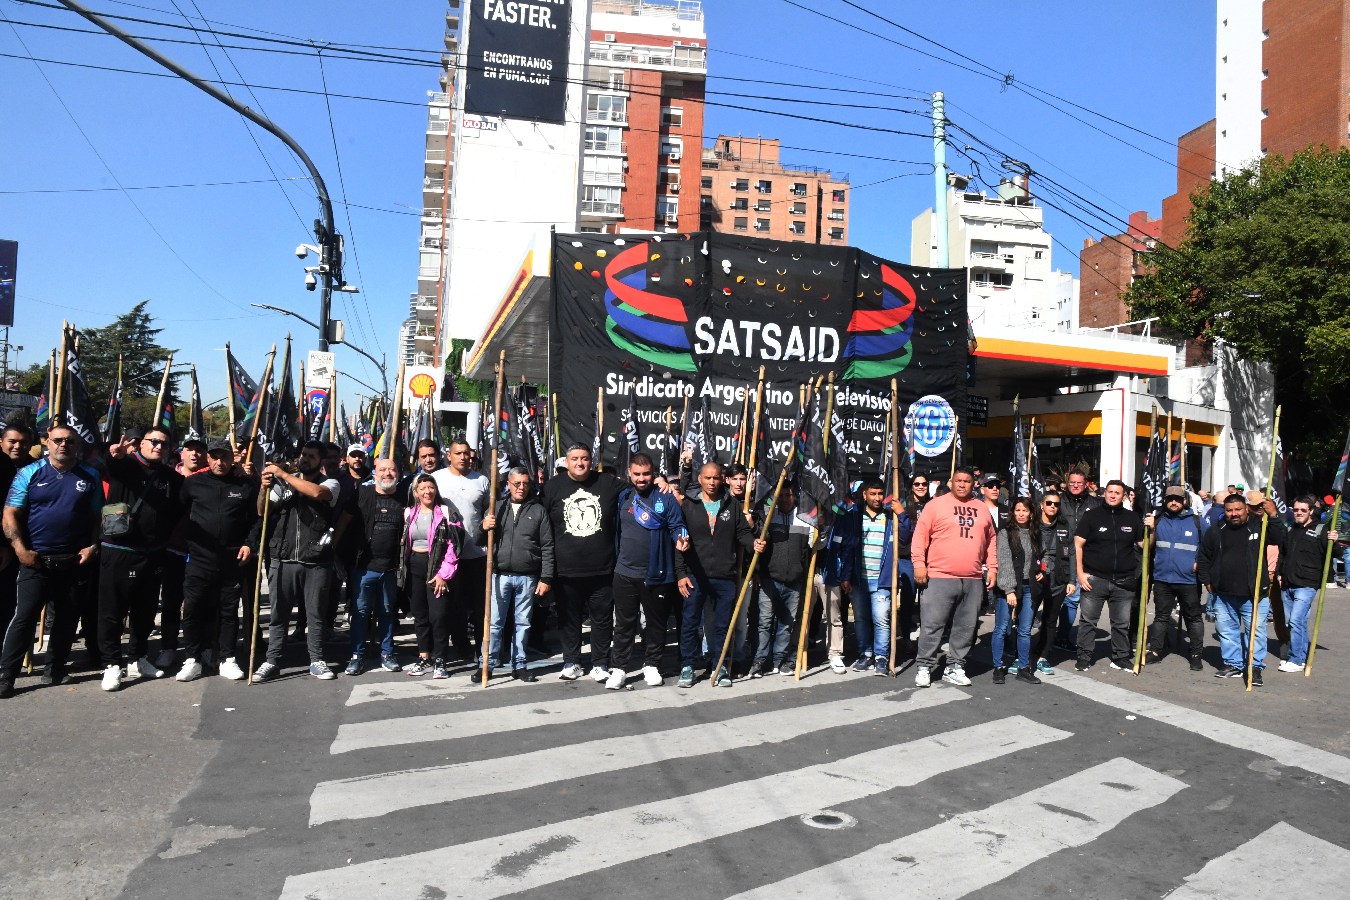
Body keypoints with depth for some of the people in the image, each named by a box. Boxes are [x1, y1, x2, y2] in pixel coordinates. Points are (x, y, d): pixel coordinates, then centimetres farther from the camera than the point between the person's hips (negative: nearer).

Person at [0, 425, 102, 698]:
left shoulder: (90, 476, 7)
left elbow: (97, 516, 10)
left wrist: (92, 546, -3)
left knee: (66, 619, 9)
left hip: (76, 562, 2)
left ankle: (55, 670, 21)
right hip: (36, 561, -2)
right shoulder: (29, 473, 1)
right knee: (24, 617, -5)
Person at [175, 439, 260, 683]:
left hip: (234, 560, 0)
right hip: (199, 559, 0)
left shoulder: (247, 485, 4)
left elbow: (257, 518, 8)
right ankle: (192, 660, 13)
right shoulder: (193, 483, 4)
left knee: (229, 611, 8)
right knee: (193, 609, 1)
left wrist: (249, 543, -2)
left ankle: (228, 660, 17)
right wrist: (186, 542, 2)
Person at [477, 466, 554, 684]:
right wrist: (484, 527, -11)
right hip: (500, 575, 0)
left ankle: (519, 665, 18)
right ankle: (486, 665, 8)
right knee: (494, 622, 0)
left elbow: (547, 547, 3)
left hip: (527, 577, 0)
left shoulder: (538, 510, 5)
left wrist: (546, 578, -3)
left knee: (523, 623, 8)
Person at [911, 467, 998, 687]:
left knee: (966, 627, 9)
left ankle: (955, 668, 19)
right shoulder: (936, 504, 0)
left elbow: (991, 541, 19)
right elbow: (920, 536, -3)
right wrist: (919, 564, -10)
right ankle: (924, 667, 8)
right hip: (940, 577, -4)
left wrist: (992, 568, 12)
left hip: (974, 580, 4)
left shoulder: (982, 509, 14)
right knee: (932, 625, -2)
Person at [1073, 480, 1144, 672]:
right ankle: (1084, 657, 9)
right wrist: (1080, 573, -9)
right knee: (1087, 620, 1)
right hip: (1094, 578, -3)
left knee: (1122, 623, 10)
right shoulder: (1091, 515, 0)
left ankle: (1121, 657, 22)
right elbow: (1078, 544, -2)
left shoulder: (1132, 518, 9)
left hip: (1124, 581, 3)